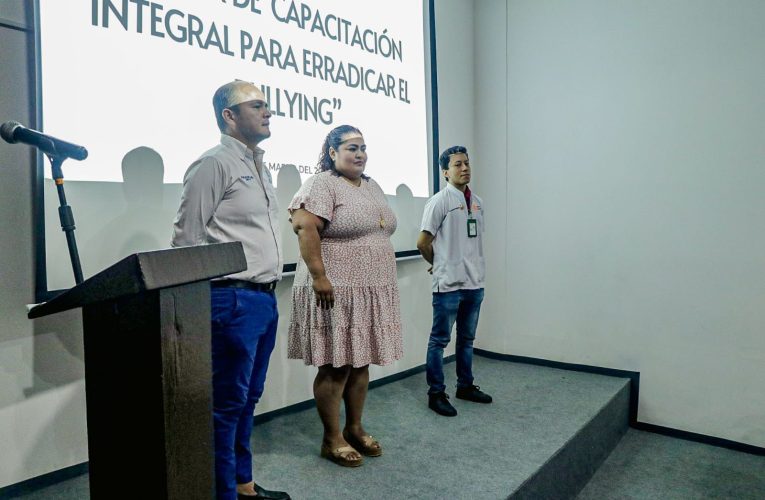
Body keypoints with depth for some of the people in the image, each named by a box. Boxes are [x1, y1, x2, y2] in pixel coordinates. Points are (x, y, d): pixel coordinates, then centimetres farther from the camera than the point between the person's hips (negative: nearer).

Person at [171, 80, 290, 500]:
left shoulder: (260, 168, 18)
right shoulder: (214, 164, -9)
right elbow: (187, 238, -12)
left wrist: (269, 291, 17)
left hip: (265, 299, 9)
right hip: (233, 300, -9)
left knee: (248, 398, 17)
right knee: (227, 403, 1)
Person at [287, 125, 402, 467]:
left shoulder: (372, 187, 17)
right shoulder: (322, 184, -9)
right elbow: (304, 226, -20)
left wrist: (382, 275, 19)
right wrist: (319, 276, -25)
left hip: (371, 291, 8)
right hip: (336, 291, -8)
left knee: (361, 362, 14)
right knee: (335, 366, 0)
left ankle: (355, 428, 28)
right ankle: (331, 439, 15)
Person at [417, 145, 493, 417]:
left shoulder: (477, 202, 10)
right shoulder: (440, 201, -10)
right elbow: (423, 242, -9)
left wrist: (474, 266, 13)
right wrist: (439, 265, 5)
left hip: (475, 282, 7)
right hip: (448, 283, -7)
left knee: (467, 338, 17)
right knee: (440, 339, 3)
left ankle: (465, 385, 31)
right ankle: (436, 393, 13)